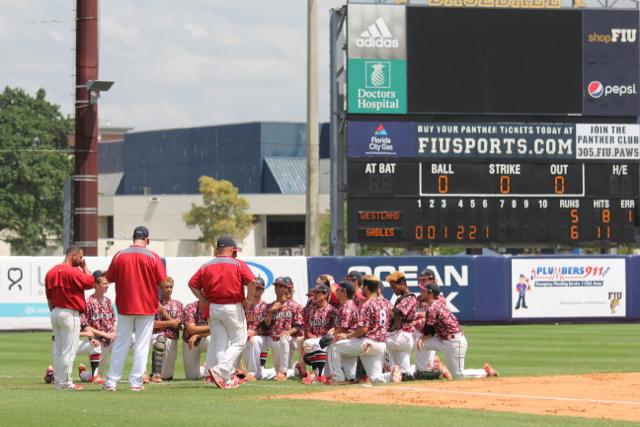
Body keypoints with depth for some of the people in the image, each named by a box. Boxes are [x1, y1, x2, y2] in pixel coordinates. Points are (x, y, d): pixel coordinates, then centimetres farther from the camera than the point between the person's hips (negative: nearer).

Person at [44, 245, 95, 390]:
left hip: (55, 313, 8)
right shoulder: (74, 272, -15)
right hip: (70, 314, -8)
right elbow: (91, 283, -7)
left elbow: (49, 297, 13)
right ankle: (65, 382, -4)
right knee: (68, 349, -4)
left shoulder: (51, 273, 9)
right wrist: (84, 267, 2)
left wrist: (54, 312, 19)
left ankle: (58, 380, 16)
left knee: (58, 349, 12)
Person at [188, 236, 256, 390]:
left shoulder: (206, 266, 7)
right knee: (238, 342, 4)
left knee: (219, 343, 10)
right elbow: (252, 281, -16)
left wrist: (205, 301, 4)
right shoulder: (238, 265, -3)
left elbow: (192, 284, 1)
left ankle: (226, 380, 7)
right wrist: (249, 301, -5)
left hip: (213, 308, 4)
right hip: (233, 307, -4)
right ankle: (221, 370, -16)